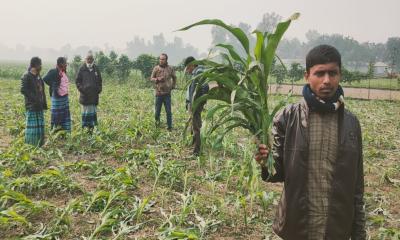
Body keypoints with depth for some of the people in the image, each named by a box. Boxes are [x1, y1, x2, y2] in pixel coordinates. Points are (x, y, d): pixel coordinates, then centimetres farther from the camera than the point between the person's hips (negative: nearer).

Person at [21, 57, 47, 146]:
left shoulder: (38, 76, 16)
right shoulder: (26, 76, -8)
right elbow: (23, 90, -15)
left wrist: (44, 103, 13)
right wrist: (34, 98, -18)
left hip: (39, 106, 8)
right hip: (31, 106, -8)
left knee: (40, 126, 9)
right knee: (32, 126, -6)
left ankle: (39, 145, 16)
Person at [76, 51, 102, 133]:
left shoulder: (96, 69, 9)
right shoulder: (82, 69, 1)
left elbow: (100, 81, 16)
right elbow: (78, 81, 3)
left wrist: (99, 89, 3)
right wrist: (81, 88, -10)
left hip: (94, 94, 3)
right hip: (85, 94, -3)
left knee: (93, 111, 6)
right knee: (86, 110, 2)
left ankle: (92, 126, 12)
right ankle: (85, 127, 6)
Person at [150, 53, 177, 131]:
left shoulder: (170, 68, 4)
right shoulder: (156, 68, 1)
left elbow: (174, 78, 19)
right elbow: (151, 78, 5)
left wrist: (173, 86, 10)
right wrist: (157, 79, -13)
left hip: (167, 93, 0)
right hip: (159, 93, 0)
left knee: (168, 111, 2)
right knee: (157, 110, 4)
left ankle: (169, 127, 10)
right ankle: (157, 121, 29)